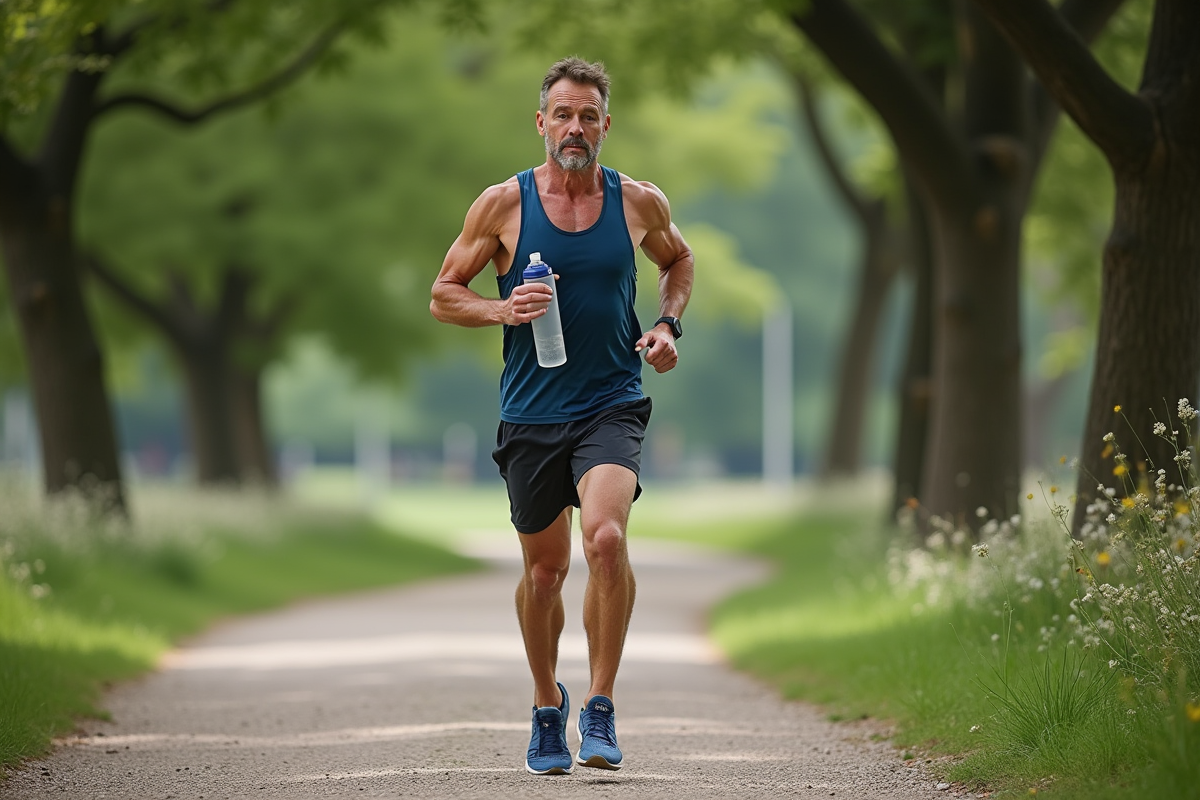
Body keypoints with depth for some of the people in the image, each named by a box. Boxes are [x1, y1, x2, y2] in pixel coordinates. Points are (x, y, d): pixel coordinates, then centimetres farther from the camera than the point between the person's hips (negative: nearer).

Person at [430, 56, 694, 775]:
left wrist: (668, 324, 5)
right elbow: (444, 295, 4)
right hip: (532, 413, 1)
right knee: (545, 568, 10)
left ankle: (601, 710, -13)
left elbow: (679, 261, 22)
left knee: (606, 538, -24)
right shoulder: (503, 204, -2)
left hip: (612, 405, -1)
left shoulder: (640, 203, 1)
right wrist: (503, 309, -15)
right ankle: (548, 707, 34)